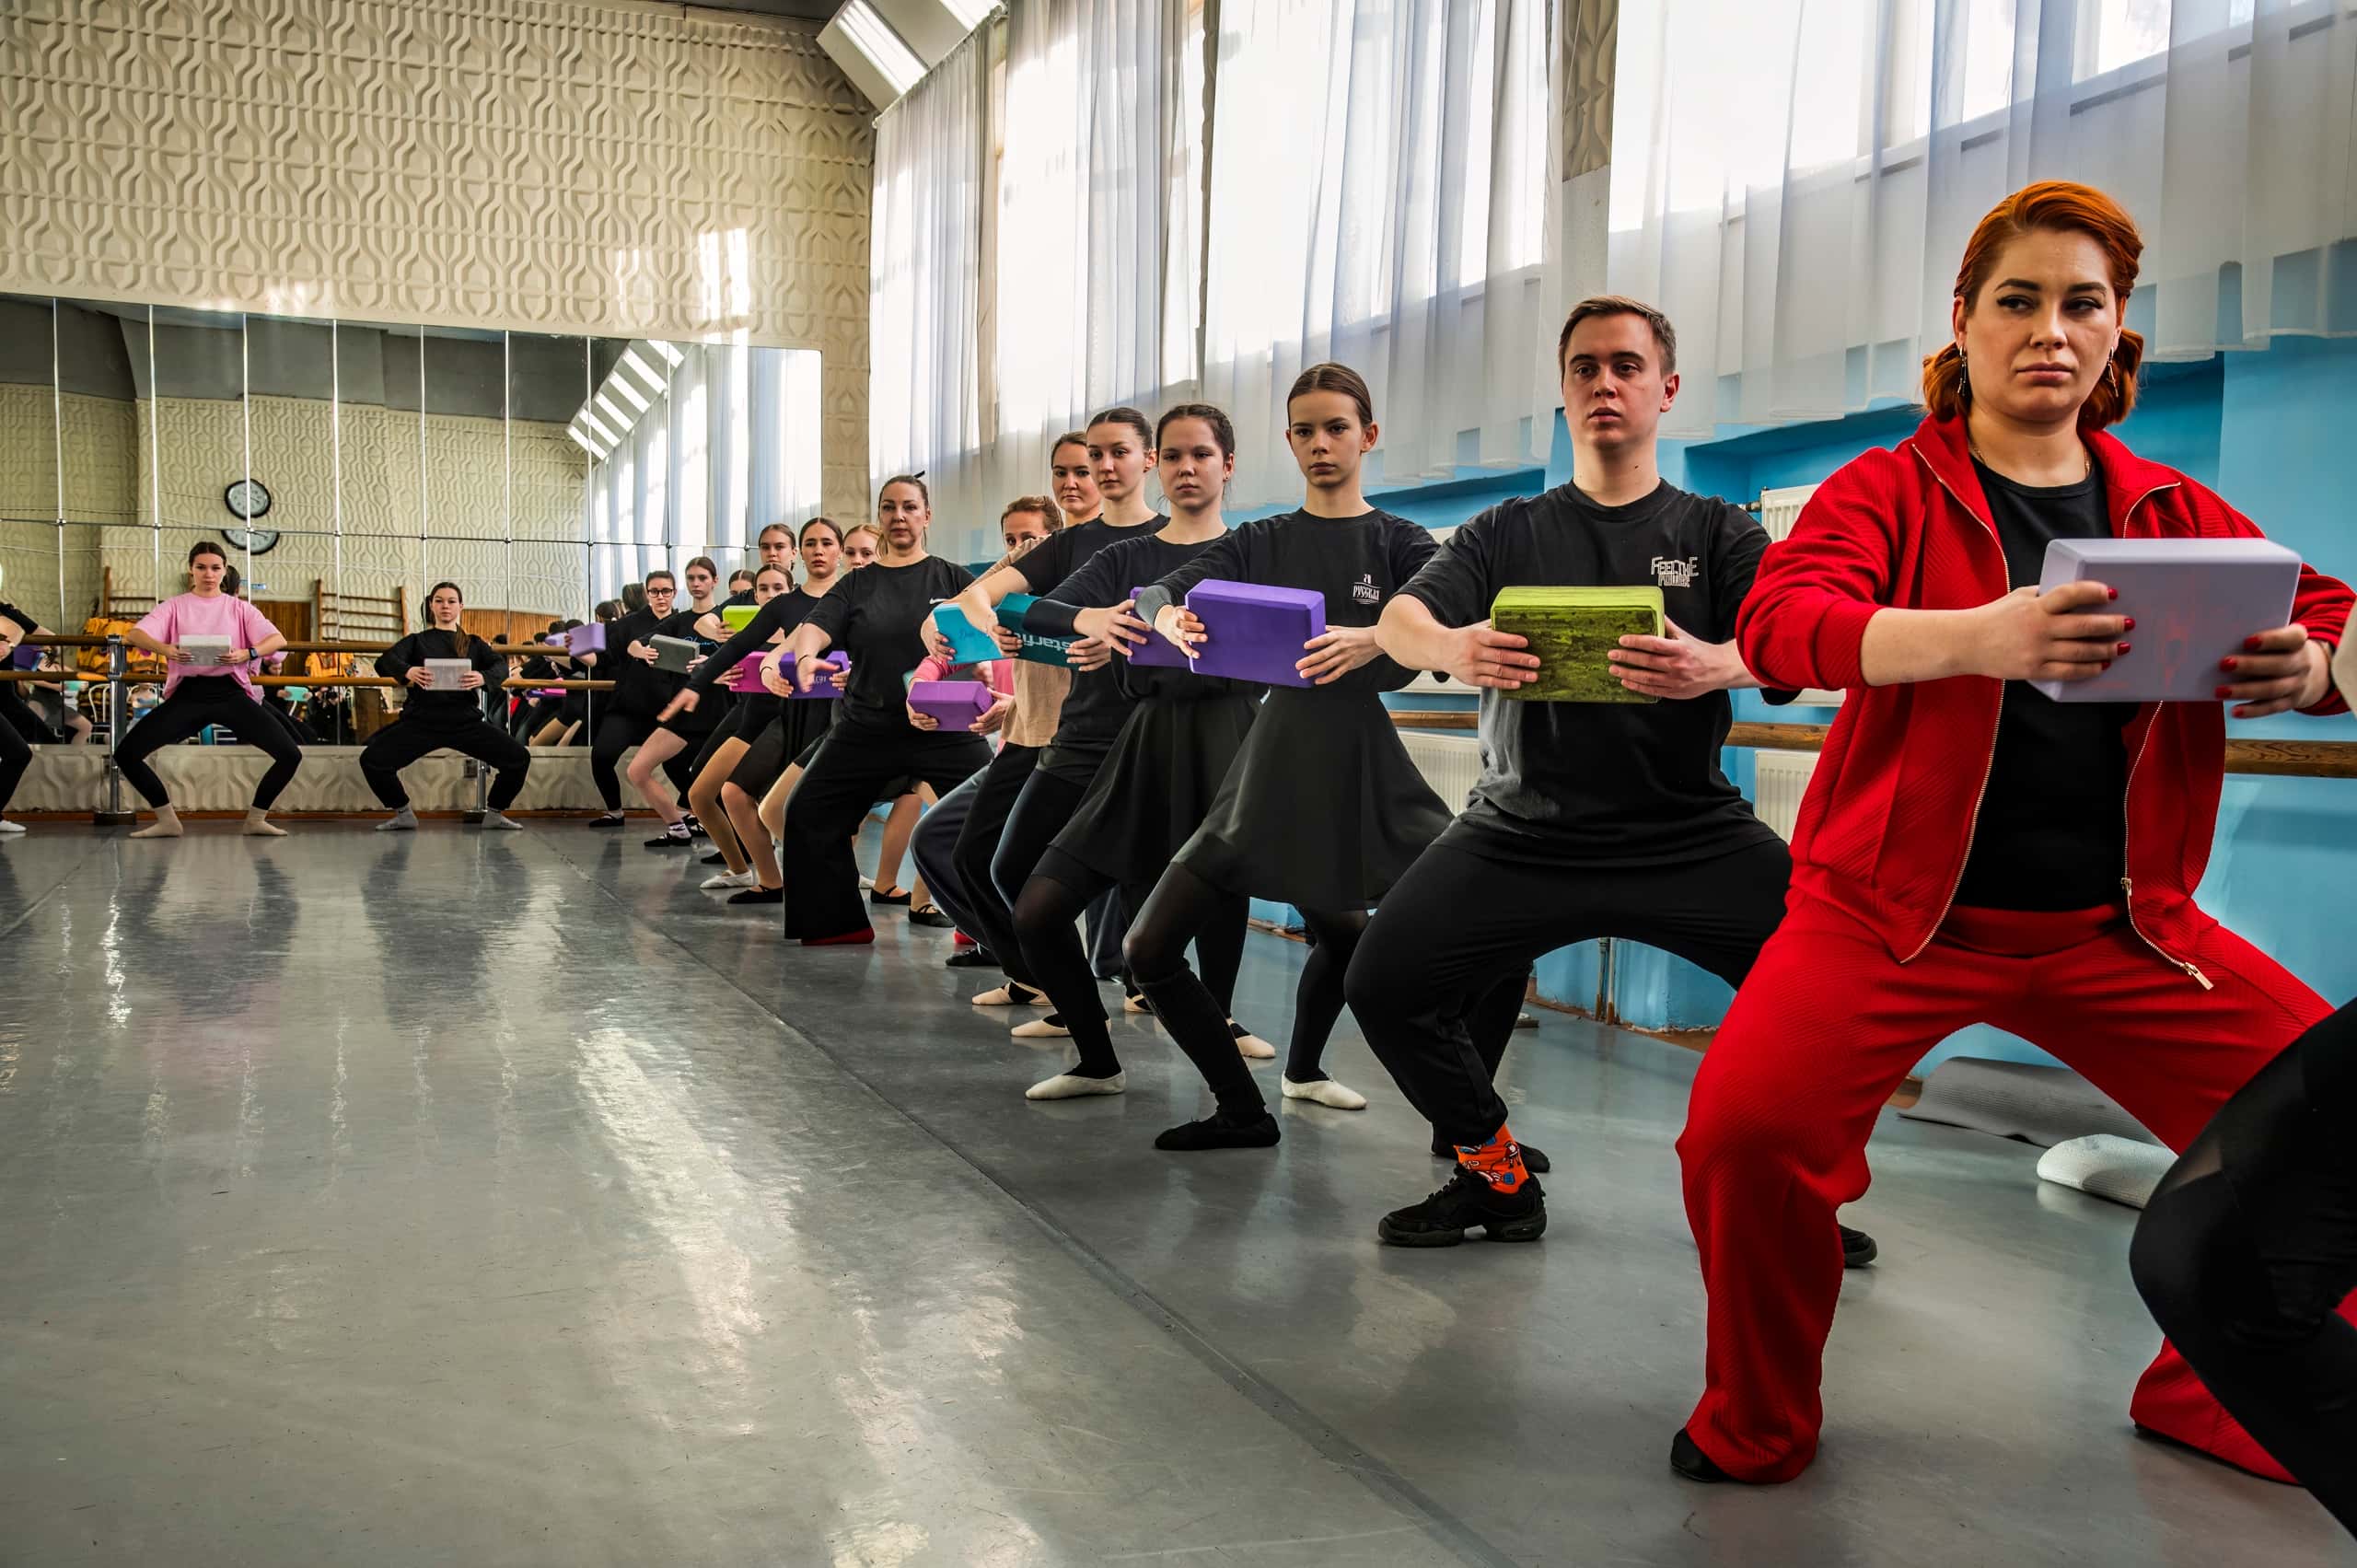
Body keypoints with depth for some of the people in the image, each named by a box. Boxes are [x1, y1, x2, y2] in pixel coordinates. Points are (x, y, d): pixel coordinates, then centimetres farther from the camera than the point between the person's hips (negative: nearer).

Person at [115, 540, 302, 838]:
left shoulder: (238, 608, 11)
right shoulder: (175, 605, 10)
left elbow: (278, 639, -3)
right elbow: (134, 634, -4)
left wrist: (247, 654, -24)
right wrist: (165, 649, -26)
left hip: (230, 693, 0)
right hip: (188, 694, 0)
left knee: (290, 754, -16)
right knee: (126, 753, -14)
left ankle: (256, 818, 6)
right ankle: (167, 820, 5)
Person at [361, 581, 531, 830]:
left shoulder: (474, 644, 16)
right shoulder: (417, 641, 14)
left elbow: (501, 666, -1)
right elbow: (385, 661, -4)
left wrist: (483, 678, -26)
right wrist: (407, 671, -28)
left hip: (466, 721, 0)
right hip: (422, 720, 0)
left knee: (519, 758, -16)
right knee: (372, 760, -18)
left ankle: (496, 814, 8)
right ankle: (403, 814, 7)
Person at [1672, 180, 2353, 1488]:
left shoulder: (2170, 511, 12)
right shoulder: (1892, 487, -1)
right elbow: (1777, 623, -18)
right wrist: (1978, 637, -36)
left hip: (2119, 923, 4)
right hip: (1893, 906, -4)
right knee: (1745, 1125, -23)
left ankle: (2217, 1392, 22)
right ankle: (1758, 1426, 6)